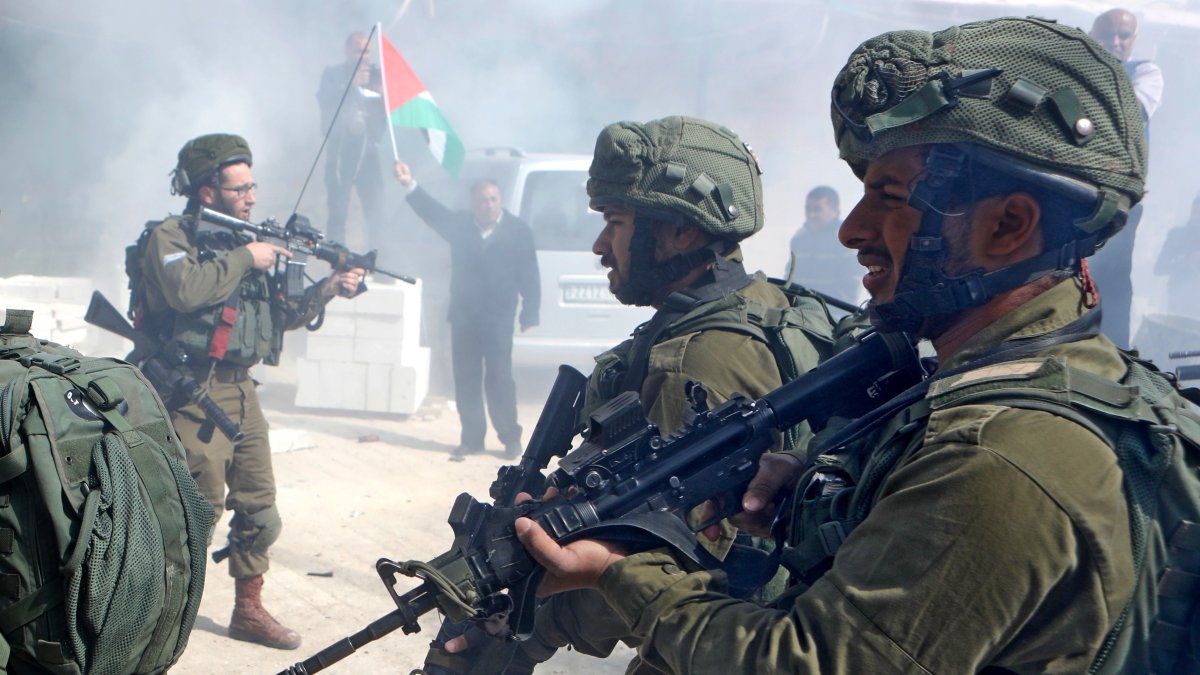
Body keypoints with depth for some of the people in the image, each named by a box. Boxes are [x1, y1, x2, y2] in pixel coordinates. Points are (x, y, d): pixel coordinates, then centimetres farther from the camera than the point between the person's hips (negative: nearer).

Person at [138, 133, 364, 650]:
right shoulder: (170, 236, -6)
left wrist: (327, 290, 4)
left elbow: (278, 316, 18)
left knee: (258, 504, 9)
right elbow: (185, 289, -28)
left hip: (240, 390, 7)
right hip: (194, 391, -7)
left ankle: (249, 610, 22)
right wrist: (244, 258, -17)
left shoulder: (245, 239, 15)